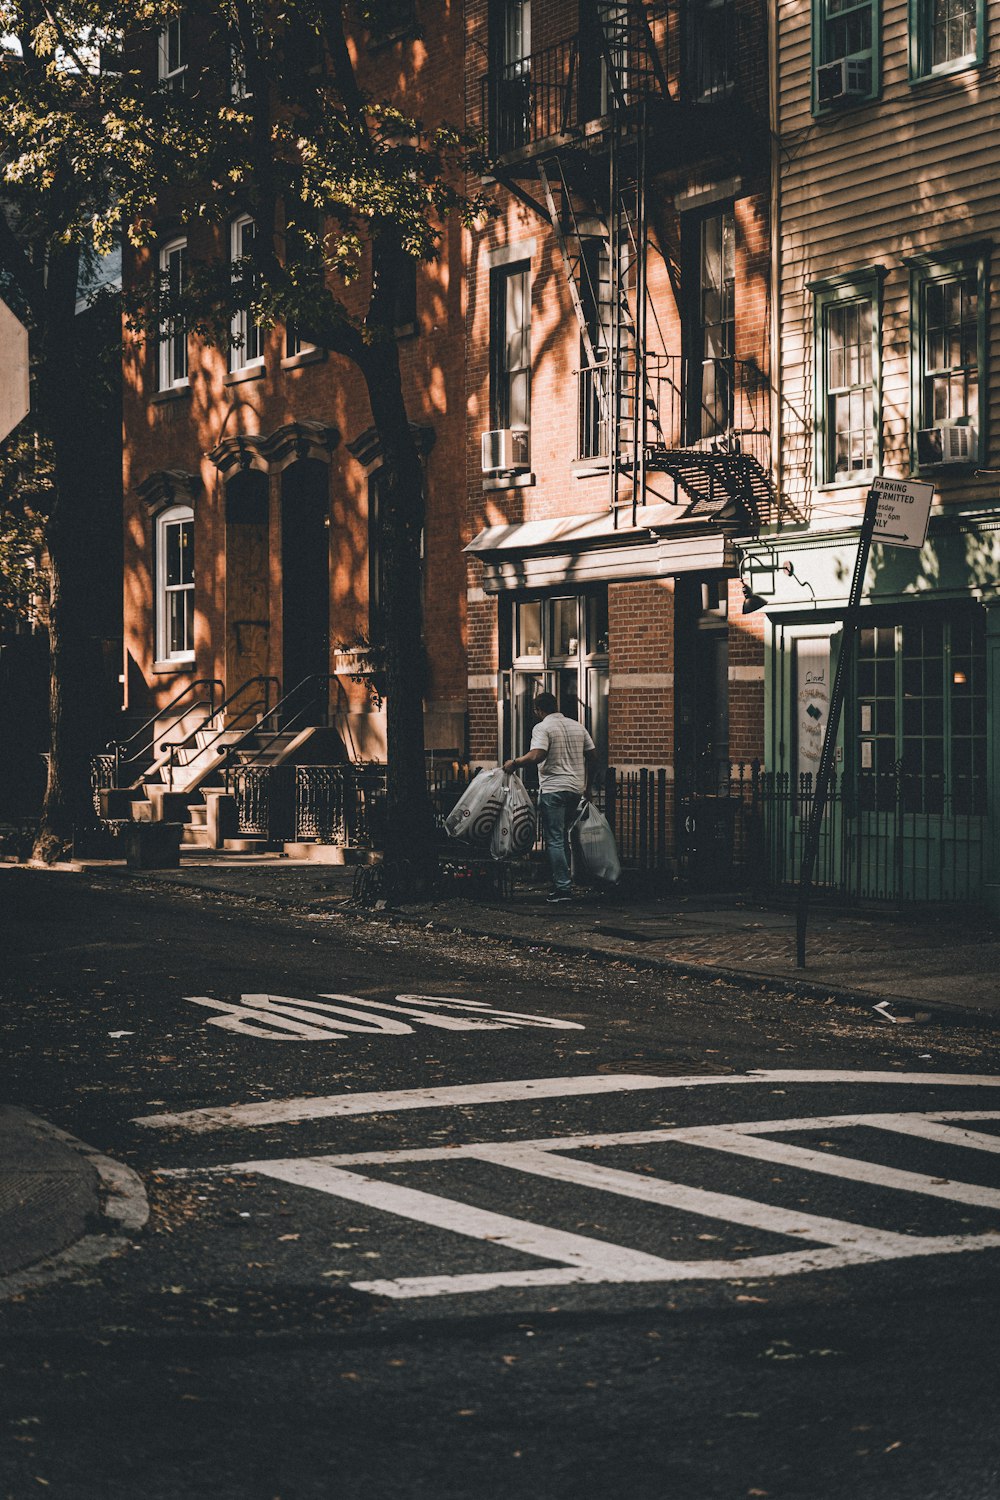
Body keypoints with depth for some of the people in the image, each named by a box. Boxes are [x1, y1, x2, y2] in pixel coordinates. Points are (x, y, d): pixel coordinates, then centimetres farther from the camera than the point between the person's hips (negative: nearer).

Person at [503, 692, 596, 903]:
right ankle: (563, 882, 18)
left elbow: (536, 756, -22)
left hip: (553, 789, -7)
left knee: (554, 840, -5)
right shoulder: (577, 726, 14)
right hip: (575, 789, 7)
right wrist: (587, 786, 23)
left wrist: (514, 763, -7)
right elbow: (593, 757, 14)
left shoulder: (542, 728, -7)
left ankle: (563, 888, -9)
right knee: (563, 837, 18)